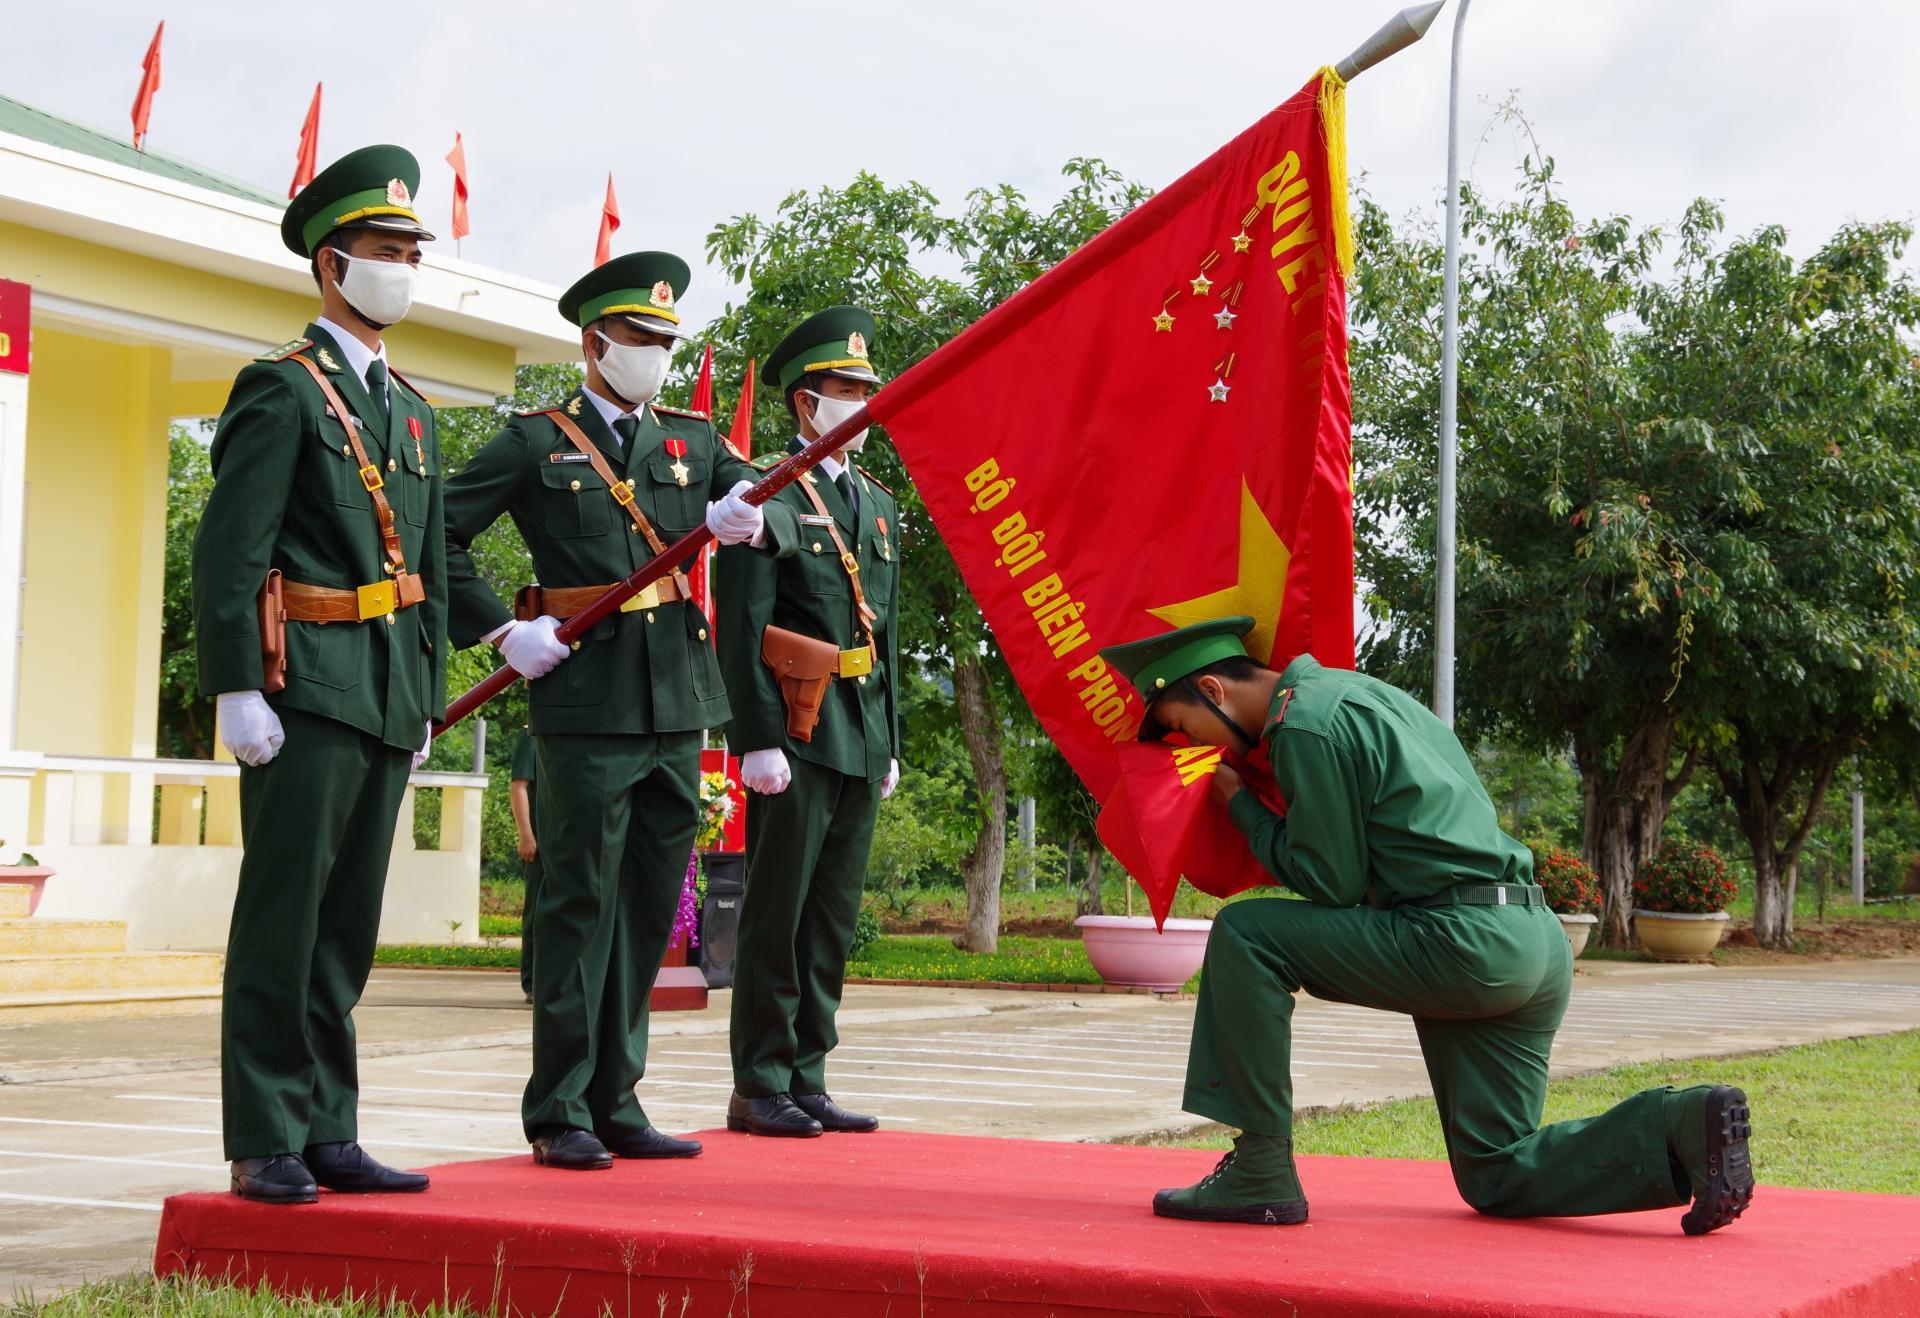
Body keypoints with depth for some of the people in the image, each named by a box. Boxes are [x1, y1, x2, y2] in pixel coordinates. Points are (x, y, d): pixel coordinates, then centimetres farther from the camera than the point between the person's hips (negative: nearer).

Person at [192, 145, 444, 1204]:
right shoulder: (283, 389, -3)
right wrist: (237, 689, -16)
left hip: (389, 696, 7)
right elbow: (229, 551, -10)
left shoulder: (410, 411, 20)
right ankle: (266, 1145, 1)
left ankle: (327, 1133, 15)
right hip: (306, 688, -7)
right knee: (283, 917, -4)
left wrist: (428, 700, 17)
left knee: (348, 923, 9)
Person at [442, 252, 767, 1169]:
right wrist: (502, 629, -7)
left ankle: (616, 1103, 17)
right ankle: (560, 1114, 3)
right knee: (580, 903, -4)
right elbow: (438, 532, 1)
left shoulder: (693, 439, 16)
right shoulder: (536, 442, 3)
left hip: (678, 703, 5)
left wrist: (747, 518, -15)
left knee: (650, 909, 8)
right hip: (586, 703, -5)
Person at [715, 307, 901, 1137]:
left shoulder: (877, 505, 19)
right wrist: (758, 739, -18)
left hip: (861, 739, 8)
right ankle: (760, 1089, 2)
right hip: (795, 736, -7)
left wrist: (890, 743, 17)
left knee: (833, 919, 9)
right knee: (778, 915, -4)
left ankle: (806, 1082, 16)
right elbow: (741, 629, -11)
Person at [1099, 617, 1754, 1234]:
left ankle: (1260, 1172, -5)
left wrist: (1240, 805, 6)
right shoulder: (1355, 689, 23)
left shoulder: (1305, 724, -8)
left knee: (1244, 935, -3)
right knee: (1498, 1179, 12)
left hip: (1462, 945, -9)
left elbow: (1332, 884, -7)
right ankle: (1684, 1126, -5)